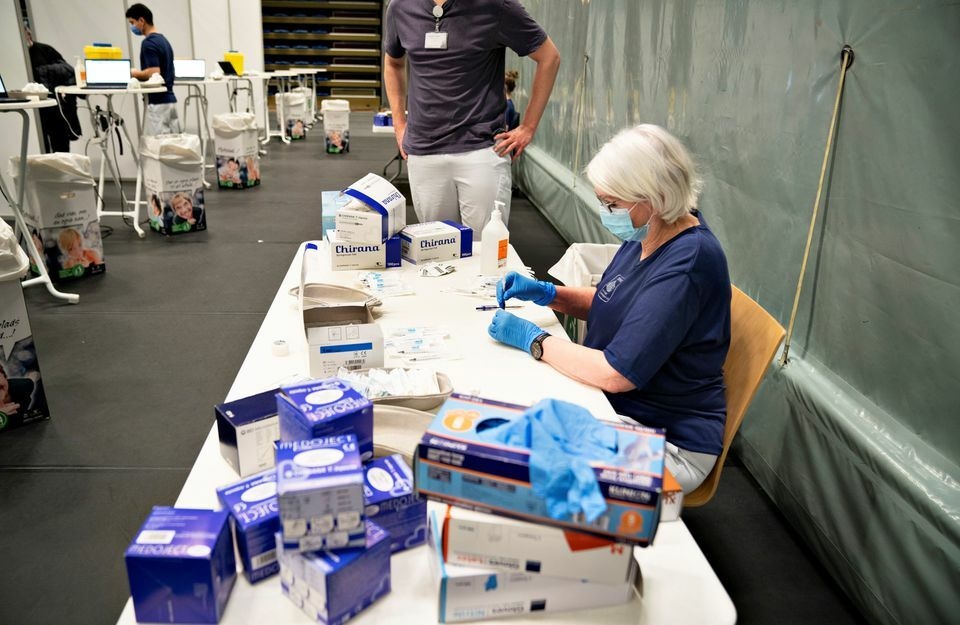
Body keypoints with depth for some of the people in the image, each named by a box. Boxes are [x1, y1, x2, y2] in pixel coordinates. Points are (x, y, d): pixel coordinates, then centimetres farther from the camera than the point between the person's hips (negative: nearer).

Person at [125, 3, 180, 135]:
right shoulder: (163, 40, 16)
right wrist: (137, 74, 18)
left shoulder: (148, 43, -13)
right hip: (169, 99, 9)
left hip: (158, 103, -9)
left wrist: (133, 73, -7)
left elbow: (154, 73, -23)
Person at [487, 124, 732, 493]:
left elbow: (616, 374, -29)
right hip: (612, 407, 8)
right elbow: (610, 304, 17)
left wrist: (532, 339, -17)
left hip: (667, 442, -8)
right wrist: (546, 293, 0)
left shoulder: (686, 264, -28)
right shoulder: (649, 233, 0)